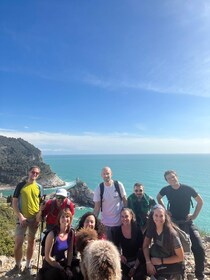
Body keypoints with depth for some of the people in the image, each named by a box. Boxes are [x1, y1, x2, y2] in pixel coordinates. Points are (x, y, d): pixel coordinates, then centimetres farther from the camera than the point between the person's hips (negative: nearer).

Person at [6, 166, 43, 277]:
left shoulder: (39, 187, 3)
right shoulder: (21, 185, -3)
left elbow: (40, 203, 7)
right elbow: (14, 202, -3)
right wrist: (20, 216, -11)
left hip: (34, 218, 2)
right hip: (22, 218, -2)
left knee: (31, 242, 11)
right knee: (18, 242, 0)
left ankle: (28, 266, 27)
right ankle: (17, 267, 22)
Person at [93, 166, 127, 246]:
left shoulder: (119, 185, -9)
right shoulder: (99, 189, -9)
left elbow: (125, 201, 0)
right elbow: (97, 207, -5)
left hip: (120, 221, 0)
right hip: (106, 223, 0)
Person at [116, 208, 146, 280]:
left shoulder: (137, 229, -16)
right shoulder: (118, 230, -10)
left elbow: (141, 249, -13)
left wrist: (135, 267, -14)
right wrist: (120, 255, -9)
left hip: (138, 261, -1)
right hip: (125, 261, 2)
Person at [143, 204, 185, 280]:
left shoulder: (171, 233, -25)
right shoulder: (151, 228, -12)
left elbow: (180, 257, -17)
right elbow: (145, 246, -5)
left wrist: (161, 261, -18)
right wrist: (148, 262, -18)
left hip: (174, 268, -3)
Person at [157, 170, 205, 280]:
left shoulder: (188, 189, -13)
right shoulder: (166, 190, -10)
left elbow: (200, 201, 1)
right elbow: (158, 198, 11)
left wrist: (194, 215, -3)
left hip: (187, 222, 0)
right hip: (173, 221, 1)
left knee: (199, 249, -6)